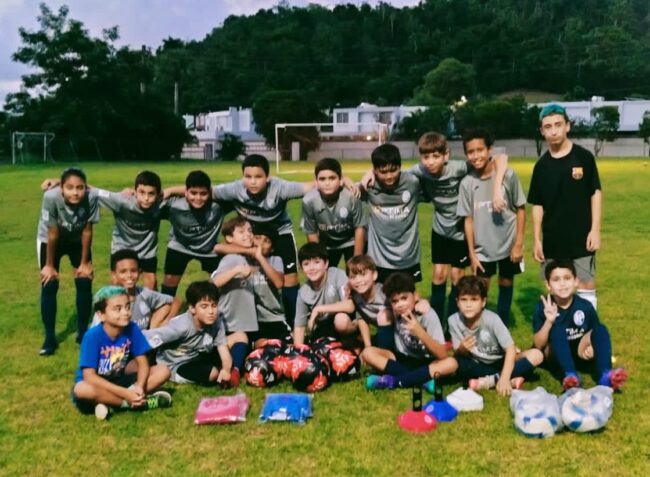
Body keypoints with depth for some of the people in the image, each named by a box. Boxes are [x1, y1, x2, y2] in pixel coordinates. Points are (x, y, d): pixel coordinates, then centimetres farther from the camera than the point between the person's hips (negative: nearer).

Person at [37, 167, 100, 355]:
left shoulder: (92, 197, -33)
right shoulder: (51, 197, -37)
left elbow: (87, 231, -19)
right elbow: (52, 234, -25)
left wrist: (84, 262, -10)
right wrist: (50, 265, -14)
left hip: (77, 240, 1)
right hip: (50, 240, -1)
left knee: (84, 283, -3)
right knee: (49, 286, -5)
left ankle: (83, 332, 14)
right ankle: (50, 338, 7)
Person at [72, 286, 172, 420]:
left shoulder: (132, 328, -12)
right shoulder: (93, 336, -24)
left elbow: (143, 362, -8)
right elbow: (89, 376, -27)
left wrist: (140, 386, -31)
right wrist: (125, 393, -33)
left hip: (119, 380, 4)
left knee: (163, 371, -13)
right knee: (81, 390, -39)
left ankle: (111, 403, -21)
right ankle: (142, 402, -27)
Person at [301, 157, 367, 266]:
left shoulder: (351, 197, -34)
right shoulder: (309, 201, -29)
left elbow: (359, 228, -19)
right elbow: (311, 232, -12)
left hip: (351, 241, -2)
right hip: (327, 244, 2)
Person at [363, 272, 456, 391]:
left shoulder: (428, 315, -19)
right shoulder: (392, 312, -10)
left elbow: (442, 355, -24)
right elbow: (384, 347, -6)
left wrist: (420, 332, -36)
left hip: (426, 362, -3)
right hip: (403, 359, 3)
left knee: (451, 363, -32)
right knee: (367, 352, -21)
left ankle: (393, 381, -29)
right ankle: (423, 378, -25)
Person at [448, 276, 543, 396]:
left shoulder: (492, 319, -23)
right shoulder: (454, 320, -18)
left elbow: (510, 348, -23)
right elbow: (458, 354, -9)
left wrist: (504, 378, -35)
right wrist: (462, 349, -33)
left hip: (499, 363, 0)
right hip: (476, 365, 0)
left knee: (536, 355, -24)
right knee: (454, 362, -34)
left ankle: (490, 380, -23)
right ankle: (511, 380, -27)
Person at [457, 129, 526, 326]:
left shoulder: (508, 175, -13)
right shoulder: (467, 183, -9)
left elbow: (521, 209, -5)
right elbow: (468, 219, -3)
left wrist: (518, 244, -7)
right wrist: (472, 253, -3)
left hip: (508, 244, 0)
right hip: (482, 248, 0)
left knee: (506, 285, 15)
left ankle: (503, 327, 30)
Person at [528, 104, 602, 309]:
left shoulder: (584, 157, -5)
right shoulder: (542, 165, 3)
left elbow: (596, 193, -3)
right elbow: (537, 205, 6)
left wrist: (595, 230, -8)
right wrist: (536, 240, 3)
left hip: (581, 238, -3)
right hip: (552, 240, 3)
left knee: (586, 288, 2)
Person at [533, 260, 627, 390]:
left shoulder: (585, 306, -9)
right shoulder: (543, 307, -14)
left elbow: (597, 334, 4)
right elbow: (538, 345, -17)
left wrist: (591, 347, -20)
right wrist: (549, 321, -32)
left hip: (580, 355, 2)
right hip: (557, 357, -2)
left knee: (601, 329, -20)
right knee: (557, 329, -29)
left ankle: (605, 376, -35)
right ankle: (570, 375, -40)